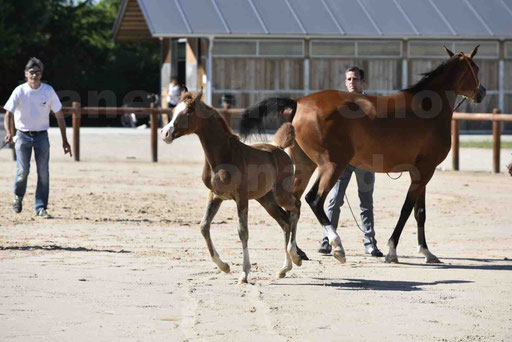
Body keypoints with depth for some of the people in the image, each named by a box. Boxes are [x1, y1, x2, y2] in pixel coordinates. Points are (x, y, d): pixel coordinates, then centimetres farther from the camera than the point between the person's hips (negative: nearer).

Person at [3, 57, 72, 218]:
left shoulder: (48, 91, -2)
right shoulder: (19, 91, -8)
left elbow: (59, 115, 4)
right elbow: (8, 113, -15)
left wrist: (64, 140, 2)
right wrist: (8, 131, -35)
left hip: (42, 136, 2)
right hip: (23, 136, -2)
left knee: (44, 173, -4)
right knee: (23, 171, -10)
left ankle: (41, 207, 5)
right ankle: (18, 196, 20)